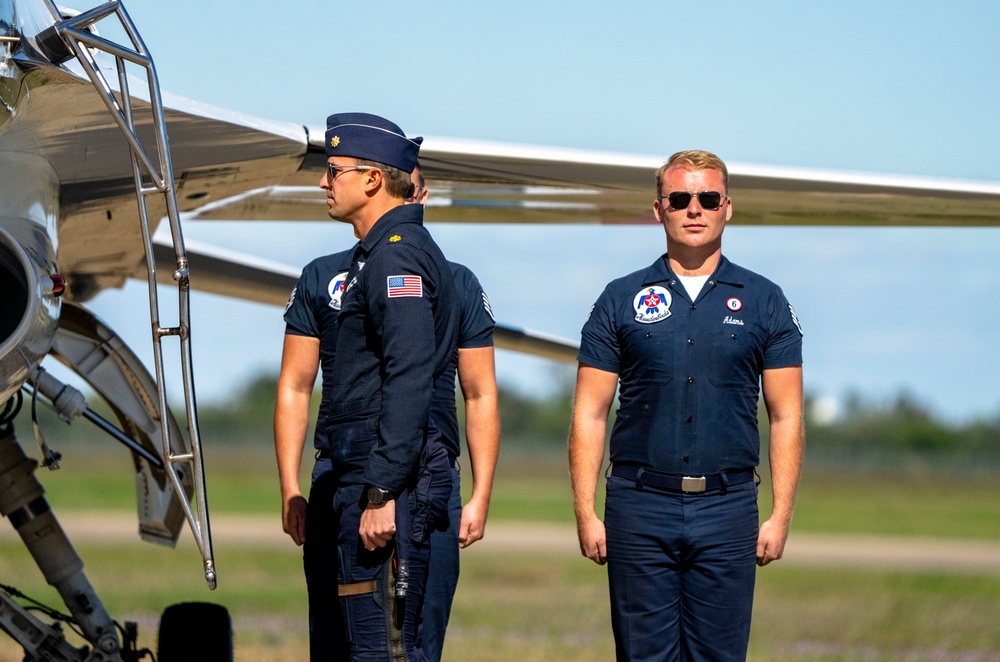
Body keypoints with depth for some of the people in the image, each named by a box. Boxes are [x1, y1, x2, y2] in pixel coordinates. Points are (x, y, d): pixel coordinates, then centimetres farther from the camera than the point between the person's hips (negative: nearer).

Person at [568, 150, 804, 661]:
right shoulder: (621, 301, 8)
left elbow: (785, 418, 7)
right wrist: (585, 513, -3)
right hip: (640, 506, 0)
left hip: (727, 507, 0)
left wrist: (781, 515, -1)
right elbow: (589, 414, 6)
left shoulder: (764, 302, 8)